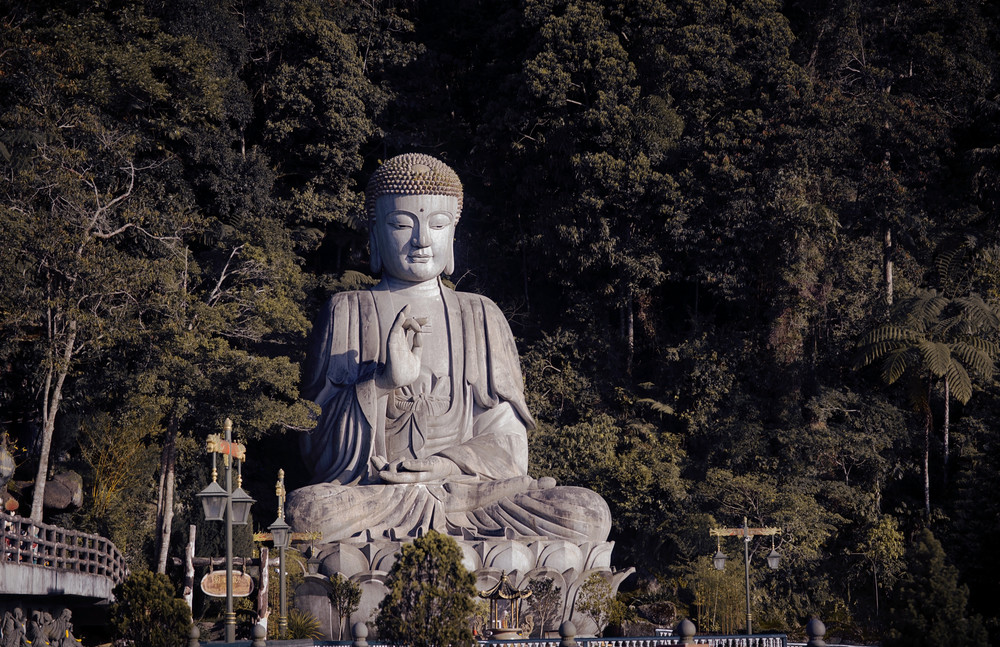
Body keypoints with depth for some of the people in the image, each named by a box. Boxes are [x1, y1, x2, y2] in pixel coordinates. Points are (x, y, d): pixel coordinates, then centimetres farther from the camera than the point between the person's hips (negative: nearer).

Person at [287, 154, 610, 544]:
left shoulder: (481, 318, 18)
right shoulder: (346, 314, 12)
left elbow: (506, 445, 10)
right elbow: (320, 446, 1)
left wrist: (447, 465, -12)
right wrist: (385, 382, -15)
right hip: (372, 493, -3)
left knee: (590, 516, -26)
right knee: (304, 512, -39)